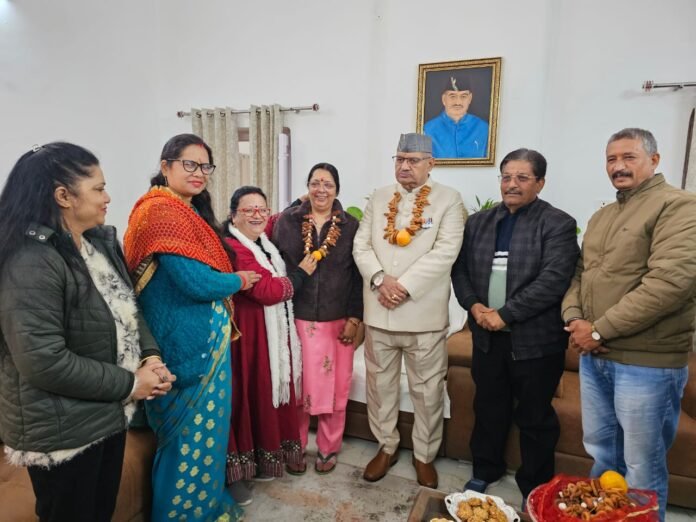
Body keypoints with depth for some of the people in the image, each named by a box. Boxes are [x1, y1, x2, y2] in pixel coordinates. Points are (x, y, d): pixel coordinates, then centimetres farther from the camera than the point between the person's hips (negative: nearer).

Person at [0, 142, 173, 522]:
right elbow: (43, 360, -28)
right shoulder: (31, 263, -24)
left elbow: (128, 308, 8)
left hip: (109, 414, 8)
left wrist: (151, 357, -9)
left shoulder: (102, 242, 4)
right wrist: (129, 384, -20)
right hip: (62, 431, -7)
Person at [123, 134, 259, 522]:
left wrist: (229, 280, 0)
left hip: (203, 337, 10)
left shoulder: (190, 211, 11)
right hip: (189, 341, -10)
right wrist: (239, 280, -8)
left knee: (203, 424, 21)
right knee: (193, 429, 7)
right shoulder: (162, 211, -19)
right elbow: (196, 282, -25)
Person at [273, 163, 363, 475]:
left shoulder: (351, 226, 1)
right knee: (297, 386, 9)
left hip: (338, 320, 0)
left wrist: (354, 318, -5)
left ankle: (328, 449, 30)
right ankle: (294, 447, 30)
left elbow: (358, 275, 0)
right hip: (296, 318, 0)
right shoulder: (287, 221, 2)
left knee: (334, 387, 10)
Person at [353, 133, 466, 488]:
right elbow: (361, 245, 4)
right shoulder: (378, 198, 10)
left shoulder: (449, 199, -2)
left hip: (424, 313, -3)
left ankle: (425, 455, 31)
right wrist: (380, 279, -14)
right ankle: (386, 446, 36)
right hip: (378, 311, 4)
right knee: (379, 383, 15)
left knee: (427, 390, 10)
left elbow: (445, 252, -14)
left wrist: (404, 286, -19)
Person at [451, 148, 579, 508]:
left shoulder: (558, 224, -7)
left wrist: (505, 314, -19)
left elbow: (553, 280, -17)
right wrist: (473, 305, -8)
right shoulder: (479, 222, 9)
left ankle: (535, 488, 32)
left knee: (534, 417, 11)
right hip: (487, 336, 4)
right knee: (488, 408, 18)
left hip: (535, 339, -4)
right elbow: (460, 268, 9)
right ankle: (485, 470, 39)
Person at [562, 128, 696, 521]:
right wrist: (574, 319, -6)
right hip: (594, 357, 7)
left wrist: (599, 329, -18)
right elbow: (579, 273, 13)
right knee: (600, 452, 21)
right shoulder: (601, 217, 14)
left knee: (642, 468, 9)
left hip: (647, 363, -7)